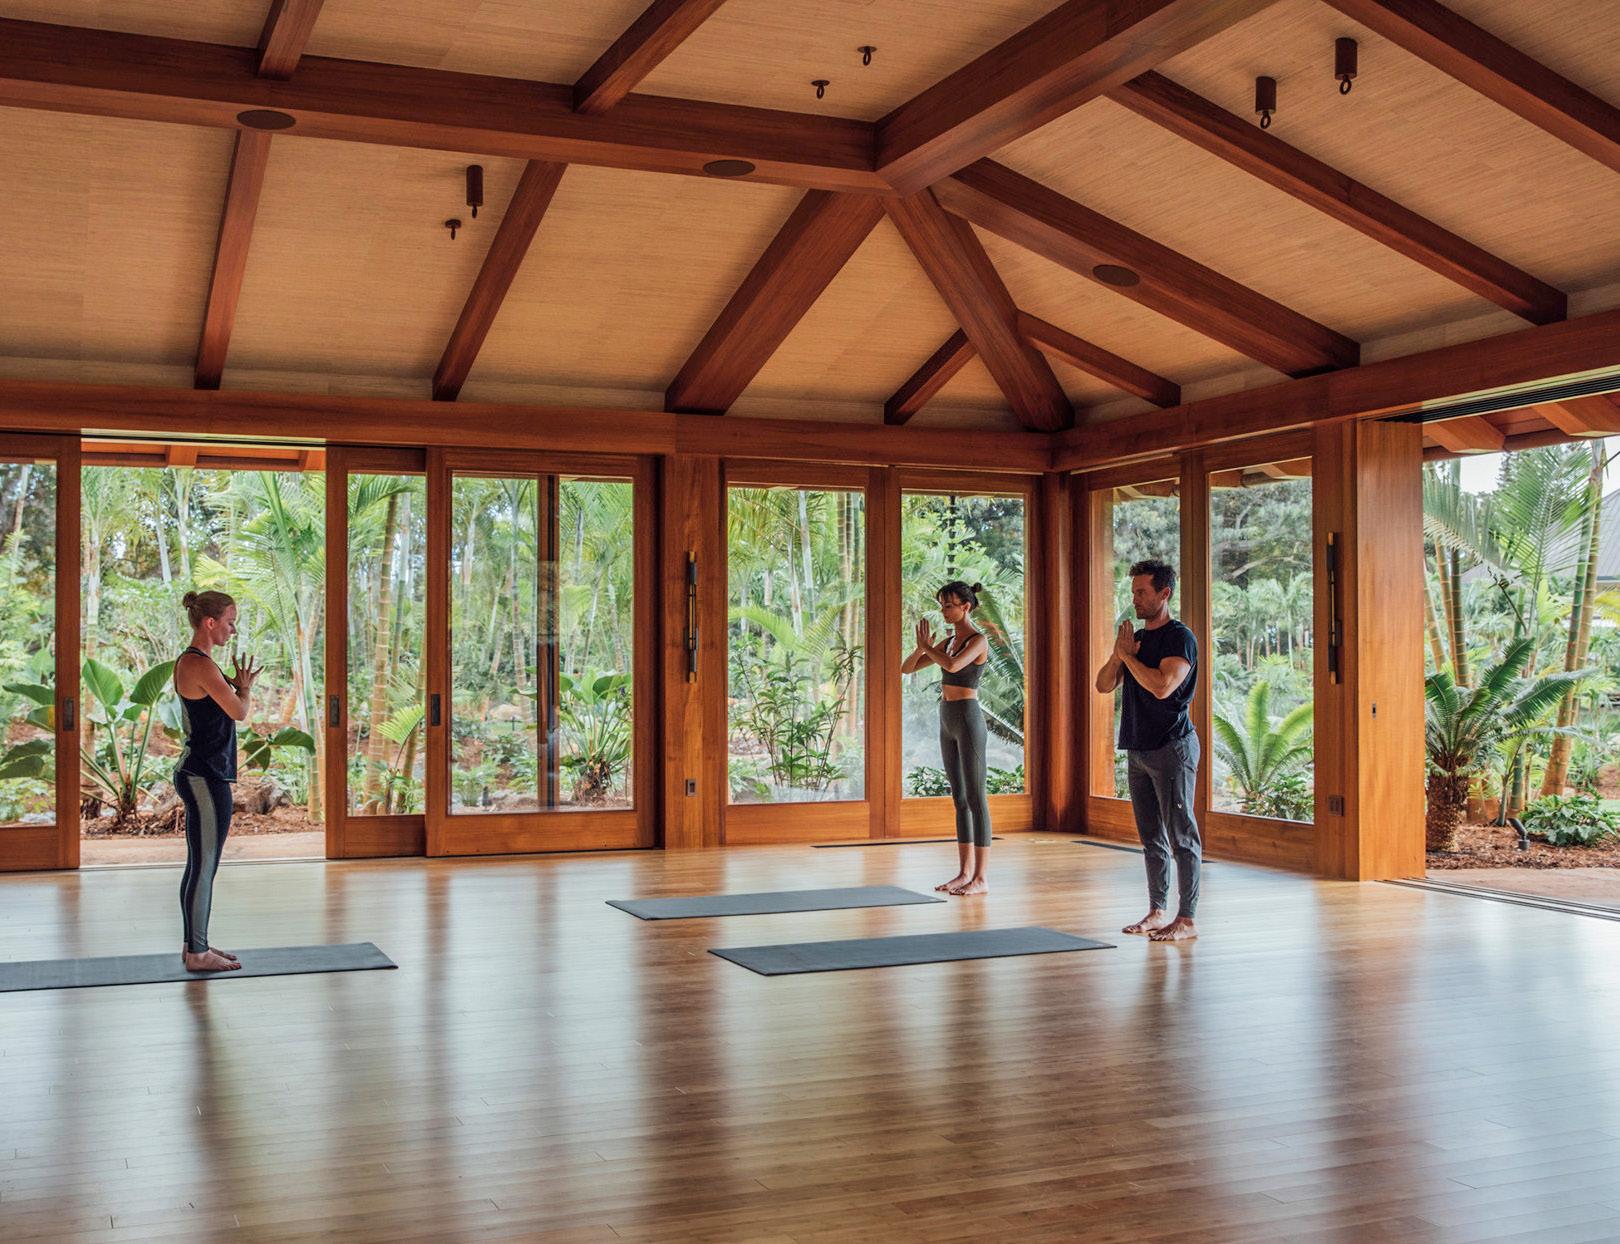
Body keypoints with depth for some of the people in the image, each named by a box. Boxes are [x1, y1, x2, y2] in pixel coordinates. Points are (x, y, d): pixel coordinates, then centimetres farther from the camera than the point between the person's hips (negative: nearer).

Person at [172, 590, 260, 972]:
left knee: (200, 865, 15)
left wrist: (237, 686, 10)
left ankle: (195, 945, 23)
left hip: (198, 773, 11)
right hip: (205, 777, -11)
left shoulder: (190, 661, 15)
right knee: (204, 866, -3)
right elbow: (239, 712, -15)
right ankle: (197, 953, 5)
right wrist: (244, 687, 2)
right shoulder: (200, 664, -17)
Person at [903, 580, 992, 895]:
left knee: (975, 798, -6)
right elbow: (907, 668, 14)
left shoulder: (978, 640, -9)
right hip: (947, 721, 9)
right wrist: (922, 645, -5)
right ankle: (965, 872, 15)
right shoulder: (949, 642, 14)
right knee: (959, 798, 10)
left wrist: (927, 646, -12)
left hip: (968, 720, -9)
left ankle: (981, 877, -4)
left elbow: (953, 665, -29)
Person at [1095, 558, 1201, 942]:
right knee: (1152, 838, 13)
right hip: (1138, 749, 8)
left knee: (1182, 836, -5)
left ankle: (1186, 920, -4)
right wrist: (1118, 654, -6)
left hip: (1171, 748, -8)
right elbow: (1103, 685, 11)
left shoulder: (1180, 638, -9)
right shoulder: (1136, 637, 15)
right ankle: (1158, 911, 20)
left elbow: (1162, 686, -23)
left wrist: (1129, 655, -13)